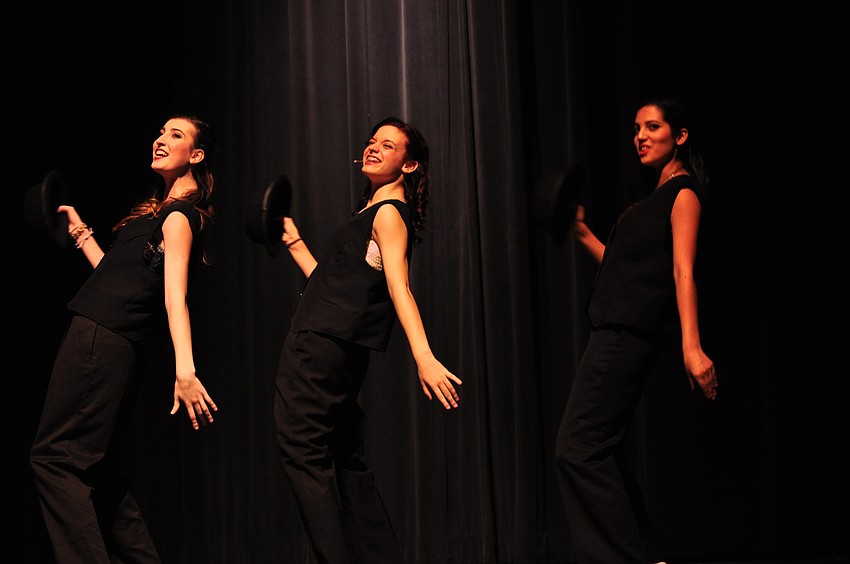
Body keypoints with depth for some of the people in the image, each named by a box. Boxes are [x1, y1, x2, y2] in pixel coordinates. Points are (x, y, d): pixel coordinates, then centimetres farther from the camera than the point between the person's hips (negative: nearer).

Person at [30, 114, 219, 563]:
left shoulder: (178, 215, -9)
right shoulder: (161, 210, 19)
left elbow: (174, 294, -24)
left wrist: (185, 370, -34)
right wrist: (80, 232, 33)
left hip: (99, 340, -10)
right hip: (116, 345, 10)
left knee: (54, 456, -9)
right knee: (97, 468, 14)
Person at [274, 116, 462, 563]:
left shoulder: (389, 213, -6)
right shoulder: (371, 213, 21)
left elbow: (399, 286, -20)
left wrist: (422, 355, -31)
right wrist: (293, 242, 31)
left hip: (318, 350, -10)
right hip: (335, 353, 10)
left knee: (302, 452, -10)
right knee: (346, 464, 12)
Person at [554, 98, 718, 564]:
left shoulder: (683, 194, -5)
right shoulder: (652, 197, 21)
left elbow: (683, 272, -16)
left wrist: (691, 347, -24)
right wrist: (583, 234, 25)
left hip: (630, 334, -10)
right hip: (615, 333, 10)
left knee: (577, 448, -14)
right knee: (596, 450, 10)